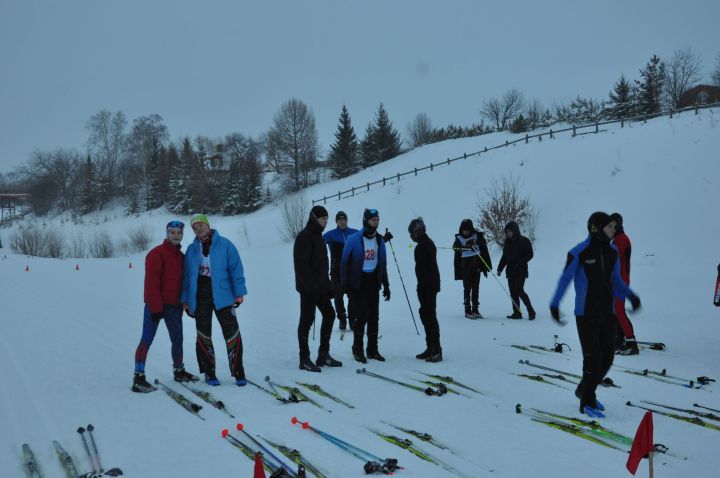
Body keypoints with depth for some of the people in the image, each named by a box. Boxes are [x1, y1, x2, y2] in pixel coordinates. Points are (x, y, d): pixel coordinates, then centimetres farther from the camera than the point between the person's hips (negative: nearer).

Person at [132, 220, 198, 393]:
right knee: (147, 340, -7)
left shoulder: (180, 255, 13)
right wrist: (155, 307, -18)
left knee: (177, 339, 14)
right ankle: (139, 378, -8)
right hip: (156, 305, -7)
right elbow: (151, 282, -15)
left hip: (174, 305, 7)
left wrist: (182, 303, 13)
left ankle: (179, 371, 29)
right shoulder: (156, 254, -10)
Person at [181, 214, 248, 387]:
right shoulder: (191, 250, 9)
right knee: (203, 336, 7)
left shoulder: (224, 244, 0)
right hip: (199, 297, 3)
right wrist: (186, 300, 8)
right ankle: (209, 372, 18)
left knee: (232, 333, -6)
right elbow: (186, 276, 12)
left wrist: (239, 293, -6)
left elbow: (235, 269, -2)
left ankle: (238, 372, 1)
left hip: (222, 295, -3)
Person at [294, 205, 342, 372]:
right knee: (307, 320, -3)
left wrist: (328, 285, 19)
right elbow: (301, 264, -20)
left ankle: (323, 354, 17)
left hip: (320, 287, 9)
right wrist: (310, 285, -24)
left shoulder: (318, 236, 16)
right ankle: (304, 359, 4)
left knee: (329, 315, 10)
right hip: (308, 288, -9)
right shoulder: (304, 237, -13)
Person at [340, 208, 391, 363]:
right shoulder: (354, 239, -8)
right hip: (358, 282, -5)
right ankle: (357, 349, 4)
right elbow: (345, 262, -5)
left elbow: (383, 264, 14)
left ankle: (372, 350, 14)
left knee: (374, 316, 5)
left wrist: (386, 285, 12)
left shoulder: (380, 240, 8)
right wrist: (344, 284, -10)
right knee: (362, 315, -9)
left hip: (373, 282, 5)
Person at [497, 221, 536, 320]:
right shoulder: (507, 242, 14)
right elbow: (504, 257, 19)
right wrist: (500, 268, 10)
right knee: (513, 292, 3)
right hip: (510, 271, 6)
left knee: (519, 290, -14)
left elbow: (530, 254, -7)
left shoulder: (524, 241, -4)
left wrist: (520, 262, -18)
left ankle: (531, 311, -3)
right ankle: (517, 313, 8)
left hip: (520, 271, -6)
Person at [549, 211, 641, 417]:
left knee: (607, 356, 10)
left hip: (606, 313, 6)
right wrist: (555, 304, -10)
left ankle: (584, 391, 31)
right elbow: (565, 278, -6)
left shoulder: (612, 252, 5)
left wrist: (631, 296, 0)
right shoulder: (580, 252, -13)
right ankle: (587, 403, 8)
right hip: (586, 314, -6)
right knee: (593, 357, -6)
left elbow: (616, 281, 15)